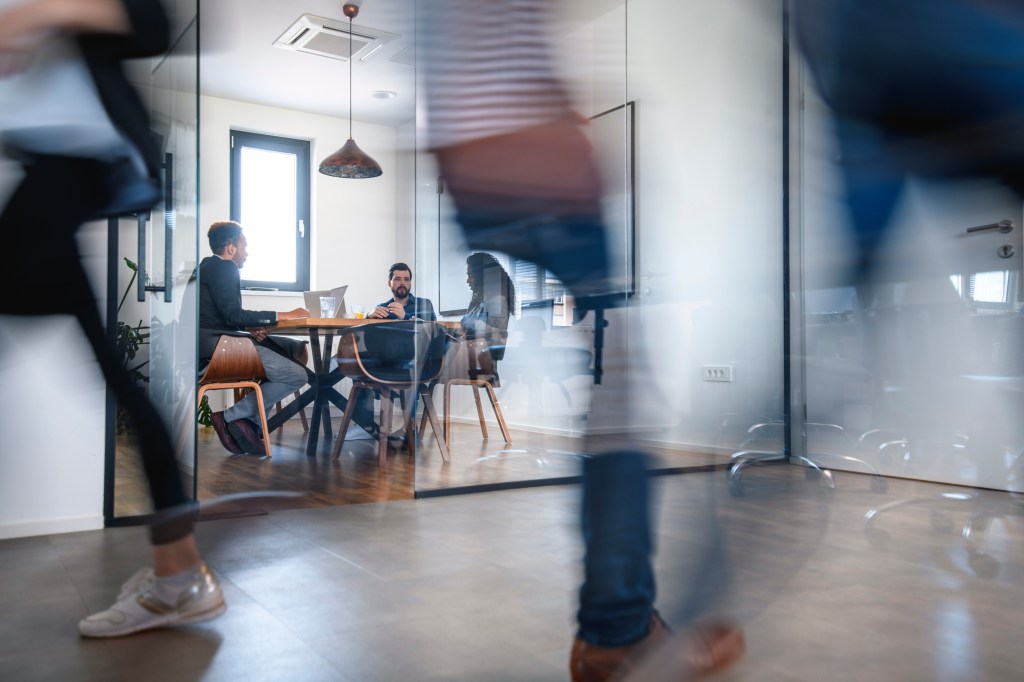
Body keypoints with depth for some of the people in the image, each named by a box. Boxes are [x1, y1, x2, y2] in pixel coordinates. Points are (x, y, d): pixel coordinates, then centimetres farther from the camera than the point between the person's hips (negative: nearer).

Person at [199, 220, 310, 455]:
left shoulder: (210, 266, 22)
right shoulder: (224, 268, -10)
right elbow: (233, 314, -20)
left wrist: (251, 328, 3)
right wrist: (282, 316, -15)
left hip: (219, 339, 11)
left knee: (296, 349, 13)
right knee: (297, 375, -17)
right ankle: (231, 417, -10)